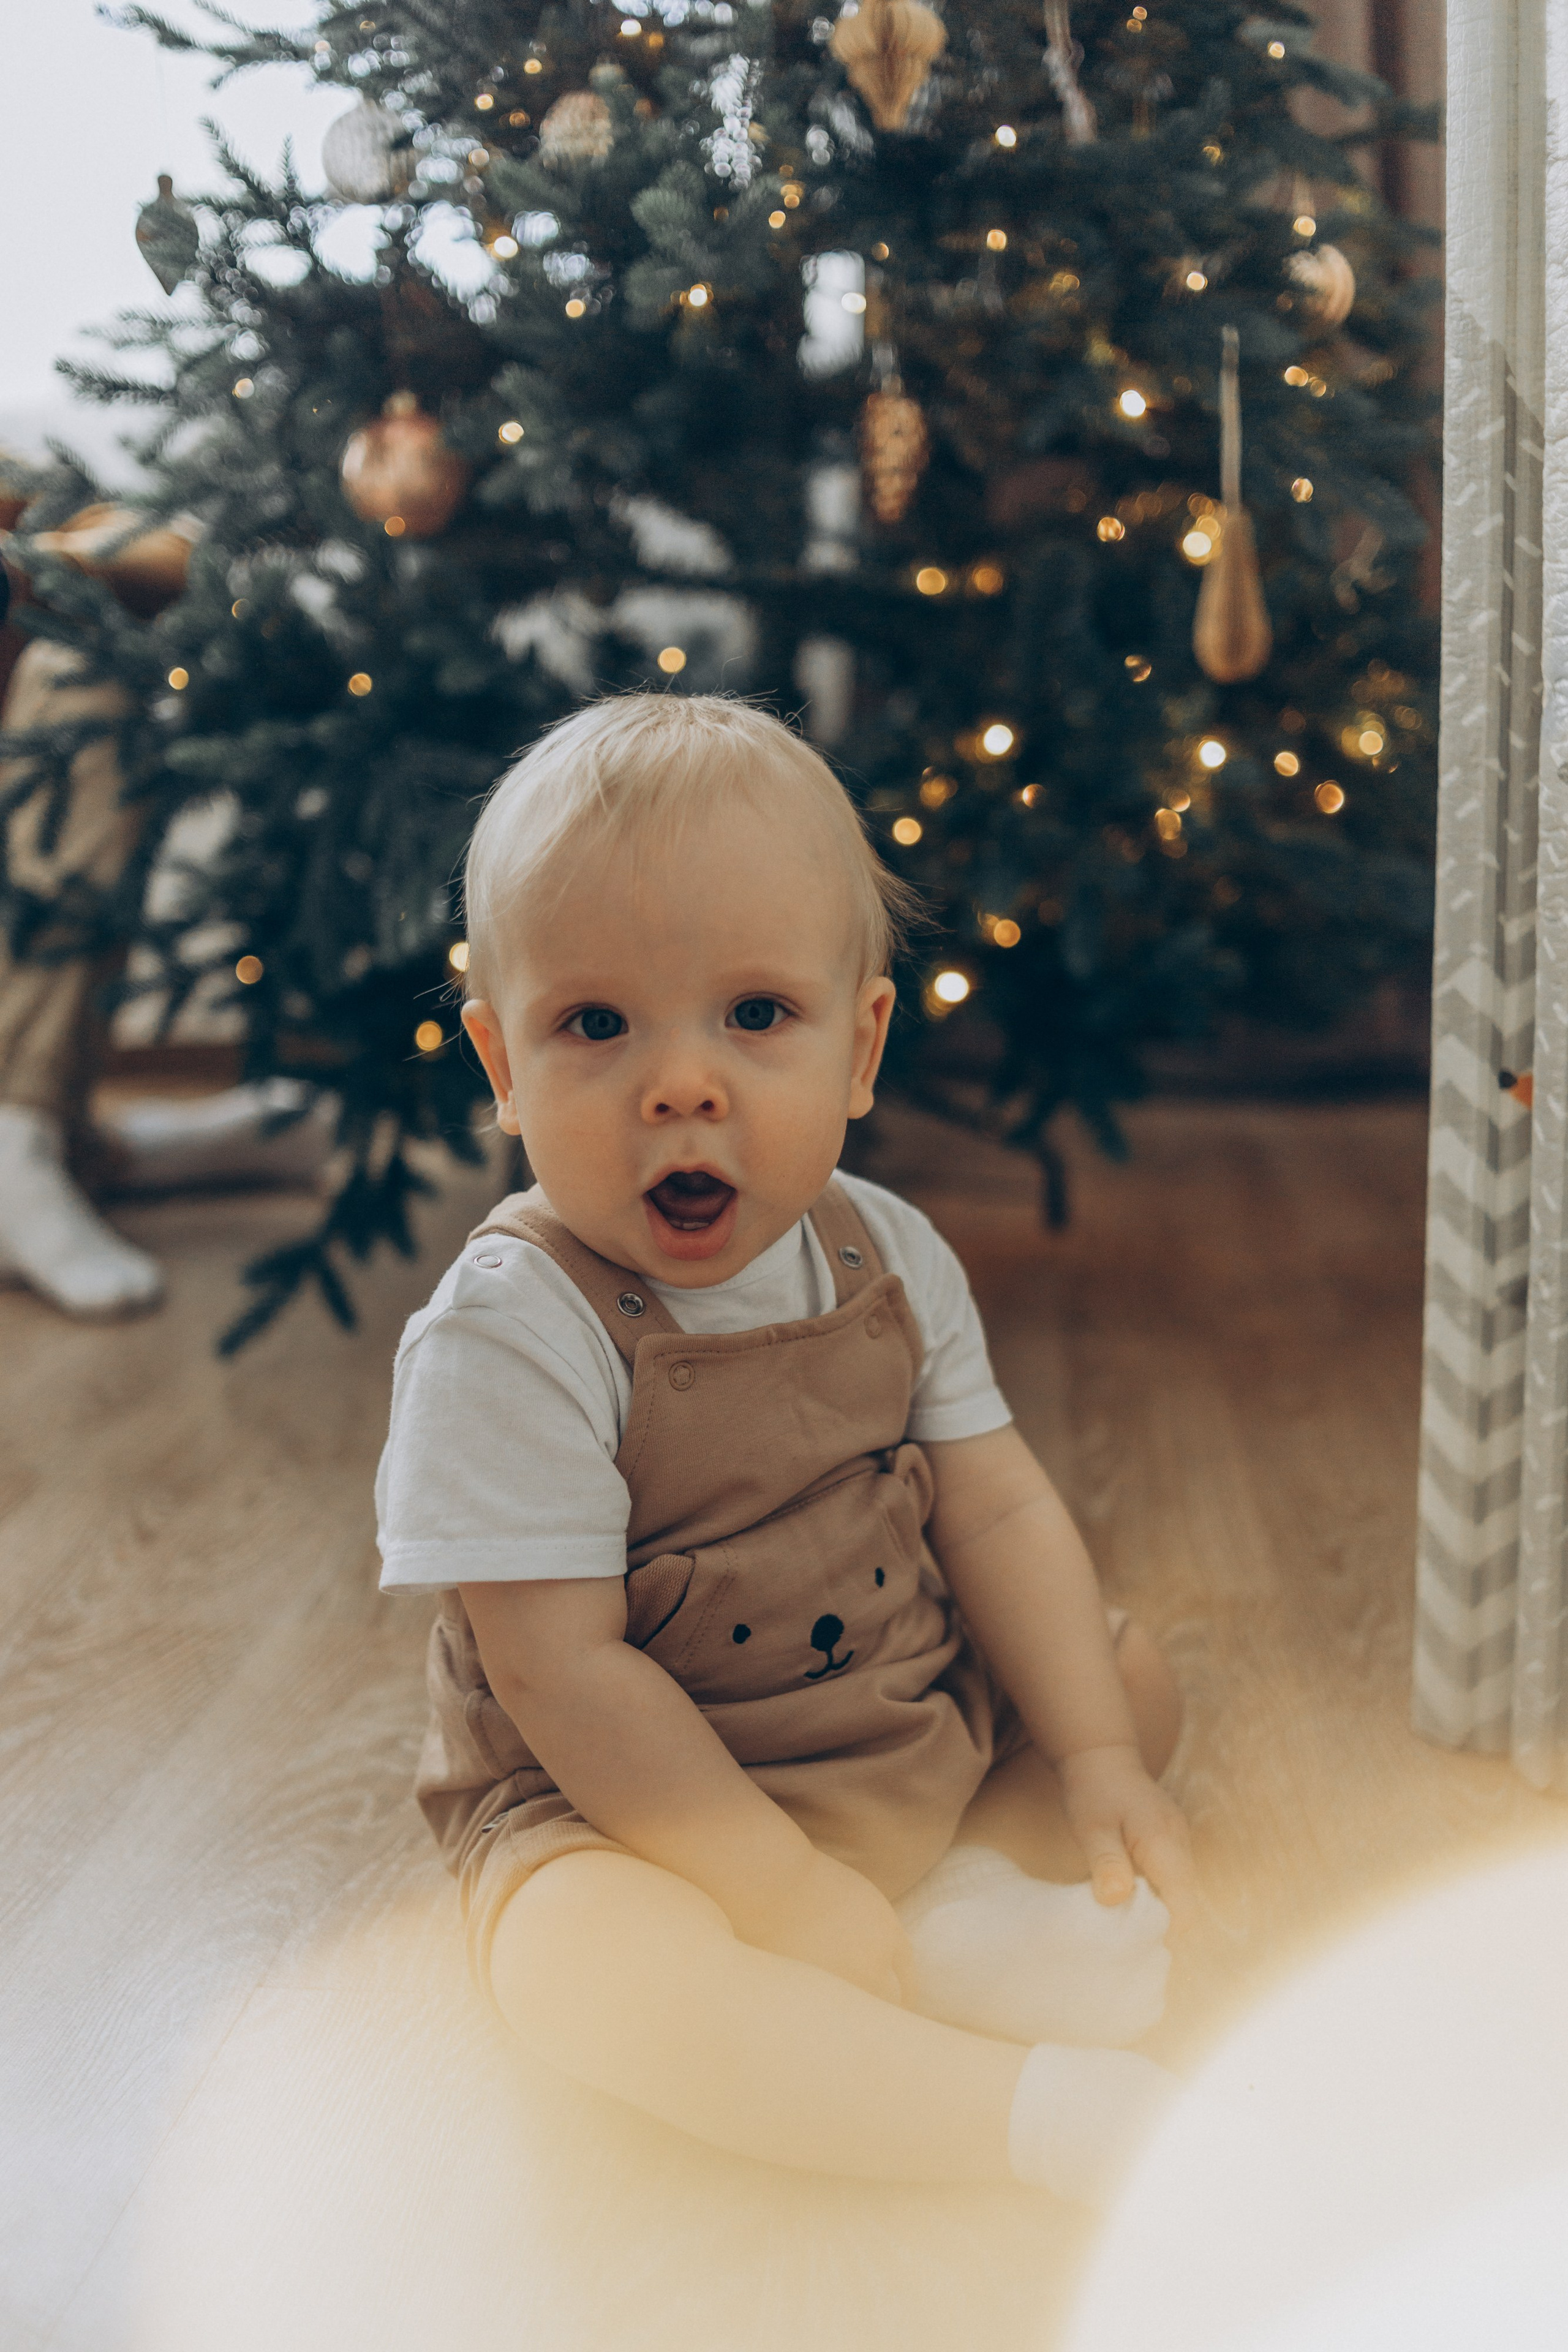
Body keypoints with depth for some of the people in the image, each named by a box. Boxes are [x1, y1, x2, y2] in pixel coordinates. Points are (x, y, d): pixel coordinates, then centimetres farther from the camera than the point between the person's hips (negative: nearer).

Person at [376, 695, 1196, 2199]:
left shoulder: (890, 1257, -4)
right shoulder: (510, 1332, -24)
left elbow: (996, 1512, 0)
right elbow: (564, 1672, -24)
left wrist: (1096, 1762, -10)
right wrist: (785, 1894, -25)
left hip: (926, 1732, 7)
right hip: (630, 1802, -7)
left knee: (1132, 1673, 8)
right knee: (597, 1960, -35)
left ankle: (974, 1905, -13)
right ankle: (1058, 2117, -35)